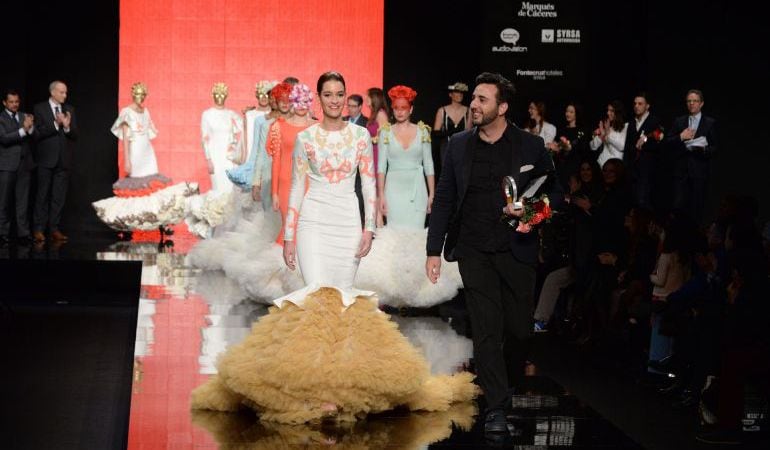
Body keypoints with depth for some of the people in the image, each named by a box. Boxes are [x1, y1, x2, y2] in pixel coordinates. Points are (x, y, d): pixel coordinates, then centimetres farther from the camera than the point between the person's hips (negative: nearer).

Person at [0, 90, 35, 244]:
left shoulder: (25, 116, 12)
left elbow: (33, 137, 5)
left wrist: (30, 127, -16)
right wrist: (23, 130, -24)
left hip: (24, 163, 4)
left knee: (23, 200, 4)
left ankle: (23, 233, 6)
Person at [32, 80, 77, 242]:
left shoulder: (69, 110, 11)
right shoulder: (39, 109, 0)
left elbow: (75, 136, 7)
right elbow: (37, 134, -8)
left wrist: (67, 126, -13)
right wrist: (55, 124, -17)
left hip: (63, 160, 3)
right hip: (46, 159, -3)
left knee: (59, 197, 4)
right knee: (43, 195, 0)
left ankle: (54, 228, 8)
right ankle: (38, 229, 3)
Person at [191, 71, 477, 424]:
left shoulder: (360, 136, 6)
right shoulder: (306, 137, 3)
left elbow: (369, 184, 6)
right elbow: (297, 187, 4)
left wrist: (369, 229, -3)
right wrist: (288, 235, 1)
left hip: (348, 221, 2)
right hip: (314, 220, -2)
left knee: (343, 295, 2)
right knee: (318, 292, -13)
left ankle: (341, 377, 11)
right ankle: (318, 385, -15)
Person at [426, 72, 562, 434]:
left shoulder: (531, 146, -1)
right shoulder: (459, 145, 4)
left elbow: (556, 193, 5)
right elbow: (443, 199, 8)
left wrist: (530, 208, -16)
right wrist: (434, 250, 4)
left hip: (517, 251, 0)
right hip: (474, 251, 1)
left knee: (519, 329, 4)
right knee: (486, 329, -4)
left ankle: (506, 385, 32)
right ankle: (496, 406, 1)